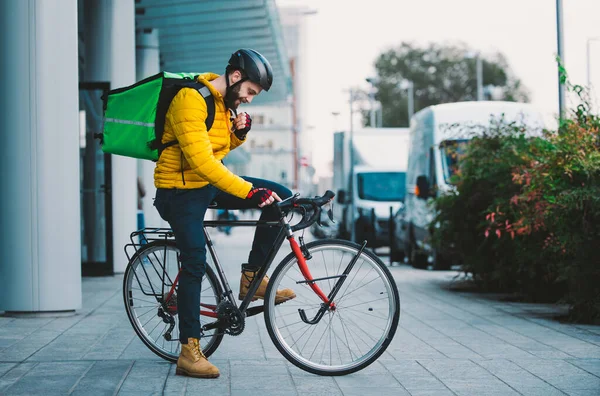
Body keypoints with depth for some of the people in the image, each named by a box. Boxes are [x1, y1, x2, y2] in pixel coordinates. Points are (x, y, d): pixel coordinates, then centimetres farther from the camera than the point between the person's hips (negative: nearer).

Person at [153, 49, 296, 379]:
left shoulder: (226, 101, 4)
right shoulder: (192, 100, -24)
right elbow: (201, 160, -32)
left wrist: (239, 133, -6)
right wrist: (249, 191, -34)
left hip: (211, 183, 8)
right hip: (181, 190, -8)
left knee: (282, 198, -3)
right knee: (195, 263, -12)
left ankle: (252, 277, 4)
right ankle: (188, 353, -7)